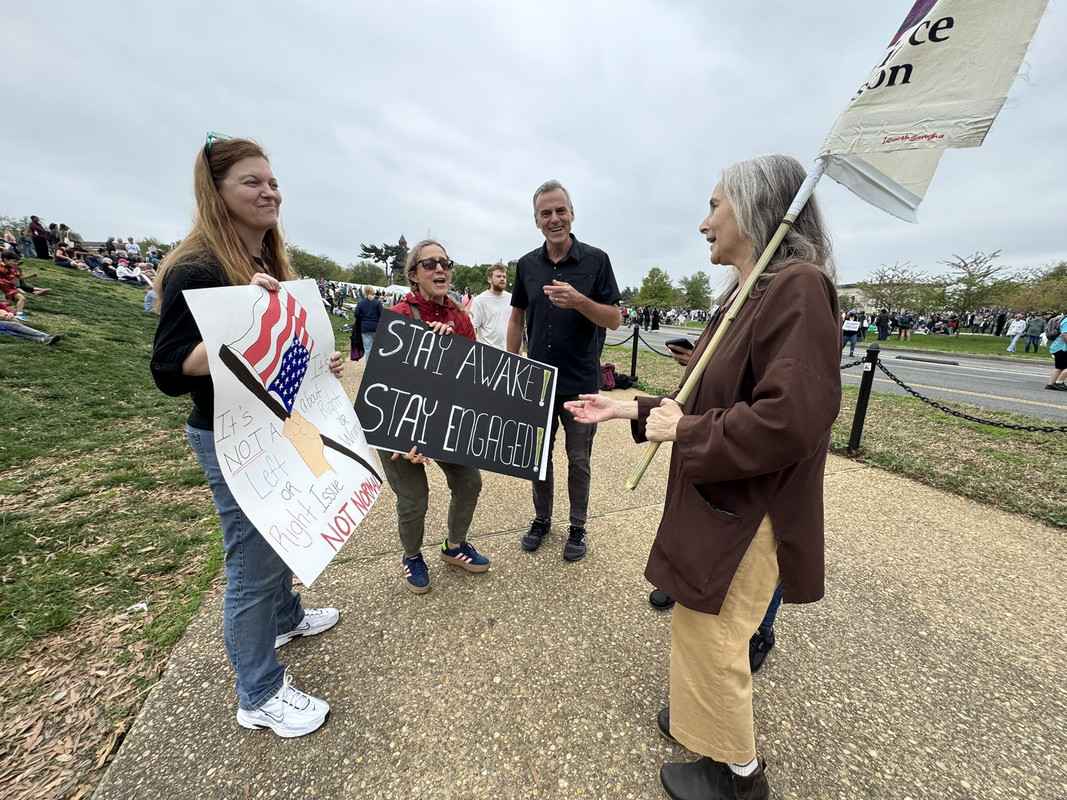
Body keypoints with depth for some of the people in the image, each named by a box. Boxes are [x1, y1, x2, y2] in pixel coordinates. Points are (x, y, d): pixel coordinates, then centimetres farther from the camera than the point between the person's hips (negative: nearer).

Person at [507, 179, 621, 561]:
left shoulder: (596, 260, -4)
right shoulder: (526, 265, 5)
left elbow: (614, 319, -6)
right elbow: (517, 318, 12)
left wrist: (579, 301, -24)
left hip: (579, 383, -3)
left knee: (578, 461, 9)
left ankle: (578, 527, 30)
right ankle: (542, 519, 35)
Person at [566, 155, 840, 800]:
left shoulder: (798, 287, -19)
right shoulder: (748, 295, 10)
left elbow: (788, 420, -29)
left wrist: (684, 430, -18)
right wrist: (630, 409, 9)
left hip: (746, 515, -8)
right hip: (715, 499, 9)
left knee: (710, 641, 11)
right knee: (705, 633, 24)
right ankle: (708, 718, 50)